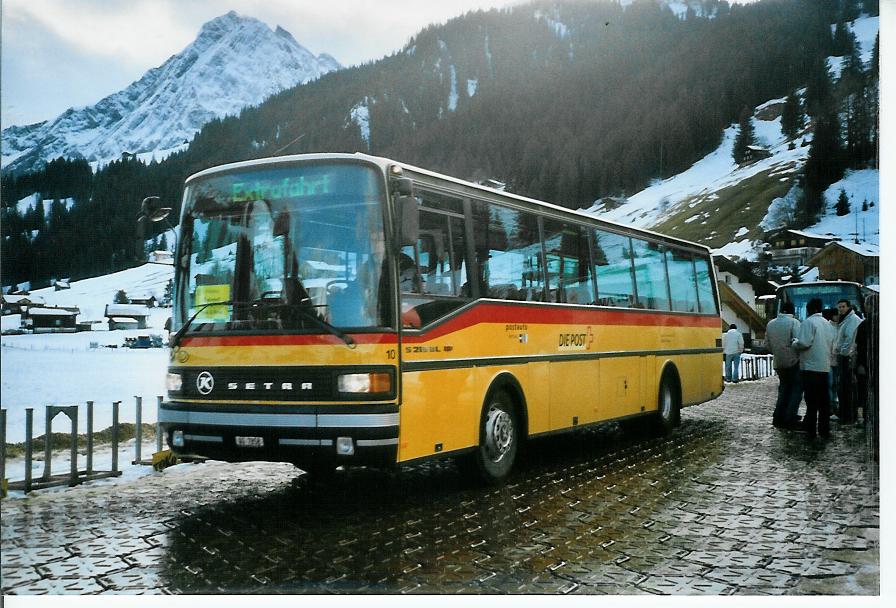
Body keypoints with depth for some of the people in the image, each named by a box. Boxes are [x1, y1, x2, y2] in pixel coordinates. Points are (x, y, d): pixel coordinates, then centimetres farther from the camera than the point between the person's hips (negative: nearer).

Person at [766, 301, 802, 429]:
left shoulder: (770, 324, 6)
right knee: (796, 389, 4)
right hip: (793, 361, -6)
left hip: (778, 363, 6)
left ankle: (778, 417, 15)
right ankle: (790, 419, -2)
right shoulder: (793, 322, -12)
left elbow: (767, 343, 10)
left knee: (784, 389, 18)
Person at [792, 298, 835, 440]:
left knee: (812, 401, -3)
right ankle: (824, 430, 16)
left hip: (811, 366, -7)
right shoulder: (826, 323, 12)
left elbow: (804, 343, -19)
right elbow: (829, 344, 16)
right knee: (824, 400, 11)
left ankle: (810, 430, 0)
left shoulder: (808, 322, -12)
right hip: (825, 366, 7)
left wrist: (795, 342, 0)